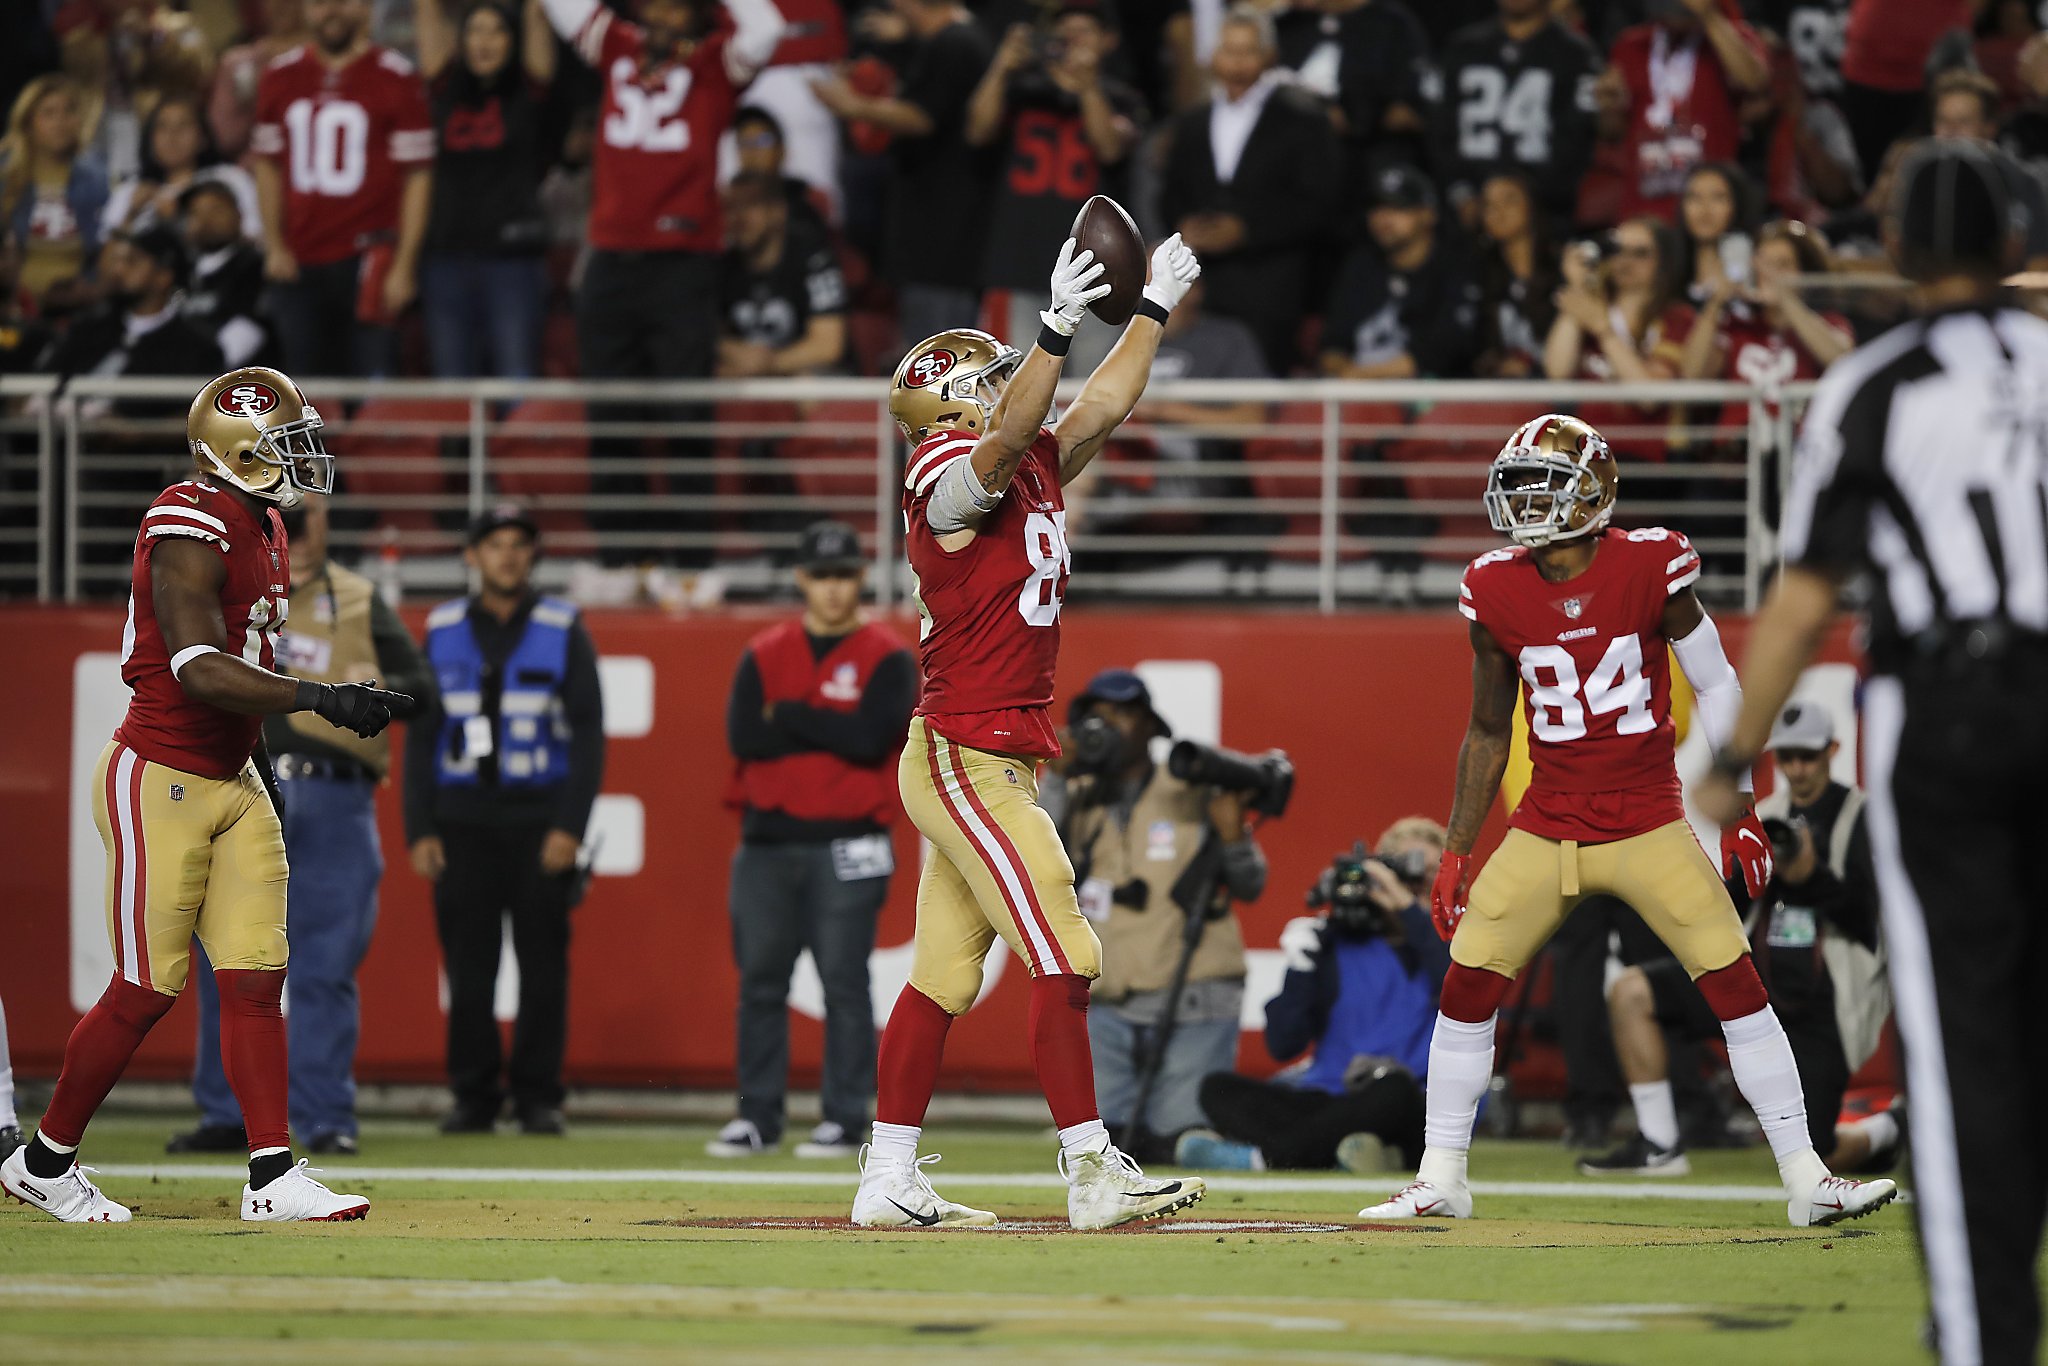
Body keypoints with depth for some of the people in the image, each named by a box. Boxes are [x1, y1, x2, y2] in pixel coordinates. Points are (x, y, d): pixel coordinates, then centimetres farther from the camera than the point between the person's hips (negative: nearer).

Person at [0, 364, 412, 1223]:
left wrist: (261, 767, 23)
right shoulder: (192, 529, -19)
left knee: (257, 979, 1)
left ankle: (273, 1177, 0)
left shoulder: (264, 526, 12)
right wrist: (319, 699, -32)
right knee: (147, 990, -3)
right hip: (158, 782, -9)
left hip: (233, 782, 9)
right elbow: (198, 669, -27)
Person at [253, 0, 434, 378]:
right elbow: (268, 165, 17)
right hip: (299, 264, 4)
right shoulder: (280, 77, 11)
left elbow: (417, 177, -3)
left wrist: (403, 265, -9)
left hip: (369, 260, -4)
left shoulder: (397, 78, -2)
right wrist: (274, 245, 6)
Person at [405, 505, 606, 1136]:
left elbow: (588, 734, 1)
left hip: (540, 818, -2)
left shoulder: (563, 630, 4)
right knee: (468, 964, -1)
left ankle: (538, 1096, 3)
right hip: (462, 820, 2)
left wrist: (570, 827, -8)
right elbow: (420, 737, 11)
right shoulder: (442, 632, 10)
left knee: (543, 961, -3)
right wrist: (419, 831, 2)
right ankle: (474, 1096, 5)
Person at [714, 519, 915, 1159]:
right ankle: (757, 1117, 9)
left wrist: (789, 716, -7)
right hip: (768, 844, 3)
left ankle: (844, 1119, -1)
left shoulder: (886, 659, 2)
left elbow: (871, 739, -13)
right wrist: (832, 731, -6)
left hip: (846, 848, -3)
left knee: (844, 982, -4)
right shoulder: (764, 655, 11)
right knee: (760, 981, 3)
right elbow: (743, 735, -3)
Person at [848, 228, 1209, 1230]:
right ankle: (1092, 1175, -12)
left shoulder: (1033, 473, 14)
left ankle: (890, 1182, 10)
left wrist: (1154, 308, 19)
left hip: (1001, 762, 9)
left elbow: (1105, 405, 21)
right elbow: (1005, 437, -32)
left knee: (944, 975, 8)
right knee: (1062, 958, -11)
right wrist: (1058, 328, -40)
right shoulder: (949, 474, -12)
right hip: (966, 759, -9)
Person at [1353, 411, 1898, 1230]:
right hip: (1546, 828, 3)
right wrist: (1455, 853, 9)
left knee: (1735, 983, -10)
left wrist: (1737, 815, -3)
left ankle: (1806, 1180, -3)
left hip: (1648, 824, -2)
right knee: (1467, 983, -4)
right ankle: (1440, 1181, 11)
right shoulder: (1498, 593, -3)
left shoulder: (1649, 568, -11)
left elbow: (1716, 690, 0)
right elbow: (1487, 733, 9)